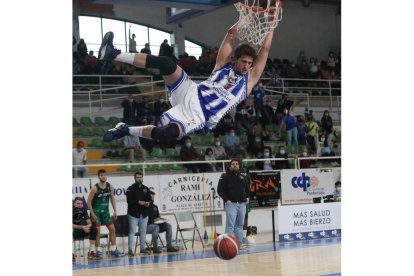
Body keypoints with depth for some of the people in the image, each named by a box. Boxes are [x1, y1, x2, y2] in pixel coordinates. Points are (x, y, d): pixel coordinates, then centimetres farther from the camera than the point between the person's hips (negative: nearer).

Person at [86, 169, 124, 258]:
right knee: (97, 231, -5)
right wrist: (92, 214, -17)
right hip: (96, 212, -5)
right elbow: (89, 201, -12)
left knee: (112, 229, 0)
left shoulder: (110, 187, -2)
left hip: (105, 211, 5)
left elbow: (112, 198, 11)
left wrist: (115, 211, 5)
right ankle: (98, 251, 3)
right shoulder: (95, 188, -16)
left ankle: (113, 250, 6)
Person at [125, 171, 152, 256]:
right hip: (133, 214, -5)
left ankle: (142, 248, 21)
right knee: (132, 231, -8)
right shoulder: (131, 189, -4)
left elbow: (149, 199, 14)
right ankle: (130, 249, -6)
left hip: (144, 214, 5)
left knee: (143, 232, 12)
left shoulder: (146, 189, 12)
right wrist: (138, 202, -24)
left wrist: (148, 203, -9)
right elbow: (129, 200, -14)